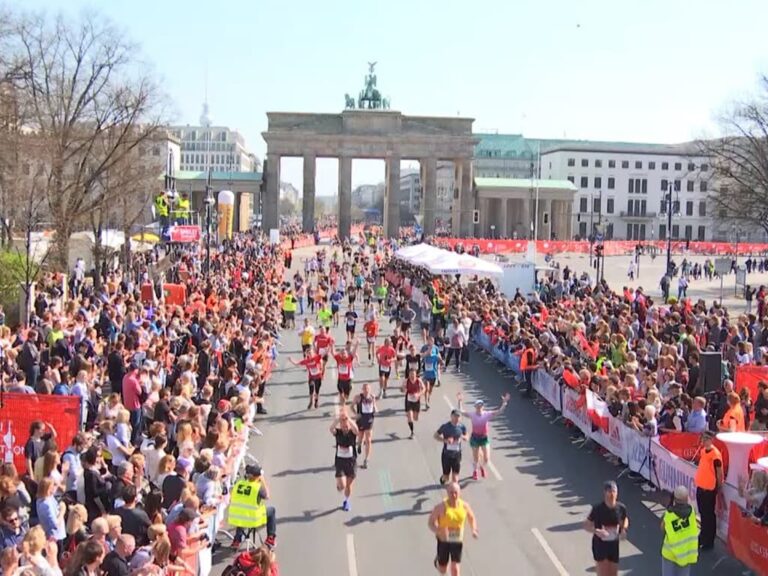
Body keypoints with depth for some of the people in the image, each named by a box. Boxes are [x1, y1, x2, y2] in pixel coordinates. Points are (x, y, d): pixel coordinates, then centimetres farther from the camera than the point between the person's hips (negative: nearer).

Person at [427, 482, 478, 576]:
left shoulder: (464, 506, -7)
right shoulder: (441, 507, -18)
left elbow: (472, 518, 12)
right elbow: (431, 523, -15)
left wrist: (473, 530, -7)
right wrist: (439, 532, -35)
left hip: (457, 541, 2)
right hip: (444, 540, -1)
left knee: (455, 568, -5)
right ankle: (438, 560, 50)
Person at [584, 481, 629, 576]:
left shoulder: (621, 508, -10)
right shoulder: (597, 509, -20)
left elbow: (625, 519, 12)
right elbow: (586, 525, -12)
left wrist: (624, 529, -9)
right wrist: (597, 531, -31)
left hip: (614, 545, 4)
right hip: (600, 545, -4)